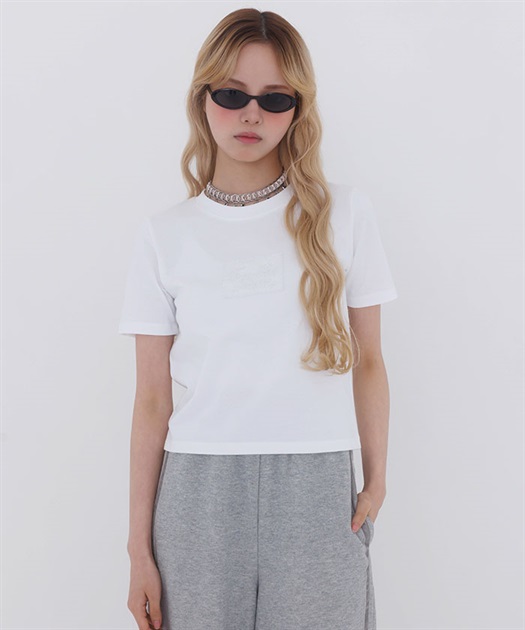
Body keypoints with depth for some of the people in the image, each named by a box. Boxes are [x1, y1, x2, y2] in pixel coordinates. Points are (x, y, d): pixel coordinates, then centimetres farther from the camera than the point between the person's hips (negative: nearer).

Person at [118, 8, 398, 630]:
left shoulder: (344, 214, 2)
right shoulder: (163, 235, 2)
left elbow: (367, 363, 7)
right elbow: (153, 399, 2)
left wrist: (376, 481, 4)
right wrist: (140, 545, 2)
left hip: (317, 492, 0)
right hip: (200, 492, 0)